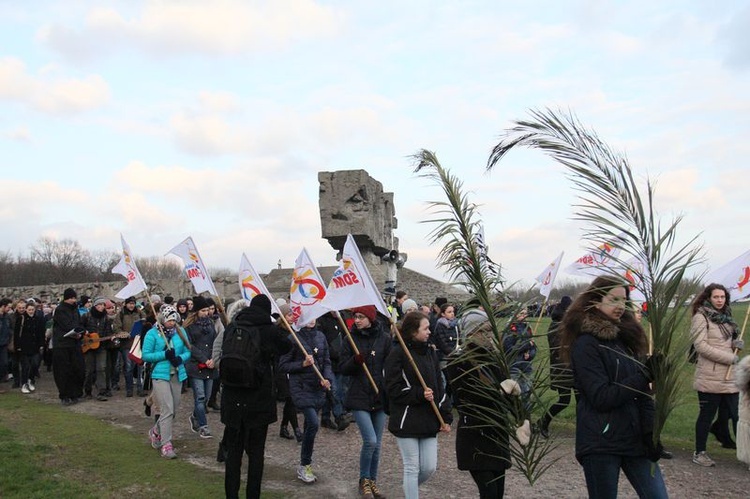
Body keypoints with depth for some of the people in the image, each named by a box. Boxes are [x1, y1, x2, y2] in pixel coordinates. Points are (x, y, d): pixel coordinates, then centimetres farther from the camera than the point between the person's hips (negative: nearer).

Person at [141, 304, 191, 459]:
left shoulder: (180, 332, 5)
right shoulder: (152, 334, -5)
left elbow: (187, 352, 9)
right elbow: (145, 355, -6)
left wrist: (180, 358, -13)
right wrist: (164, 355, -18)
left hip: (177, 375, 5)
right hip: (160, 375, -5)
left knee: (174, 409, 13)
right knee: (167, 409, -12)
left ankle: (156, 432, 39)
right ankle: (166, 445, -3)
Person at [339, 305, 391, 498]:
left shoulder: (384, 338, -2)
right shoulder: (351, 339, -2)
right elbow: (343, 369, -2)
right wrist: (355, 360, -22)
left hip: (380, 397, 2)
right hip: (359, 397, -2)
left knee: (376, 443, 10)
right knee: (370, 441, -11)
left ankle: (373, 480, 30)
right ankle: (364, 480, 12)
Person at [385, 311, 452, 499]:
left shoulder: (430, 352, 10)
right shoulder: (397, 353, -9)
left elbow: (439, 386, 11)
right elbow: (393, 389, -11)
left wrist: (446, 417, 7)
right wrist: (419, 394, -19)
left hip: (429, 419, 6)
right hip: (407, 420, -6)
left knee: (429, 467, 8)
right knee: (412, 468, 1)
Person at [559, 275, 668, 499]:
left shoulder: (625, 336, 11)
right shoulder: (586, 343, -11)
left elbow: (640, 391, 11)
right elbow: (601, 397, -18)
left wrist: (650, 430, -1)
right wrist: (646, 374, -18)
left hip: (633, 437, 7)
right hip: (600, 443, -6)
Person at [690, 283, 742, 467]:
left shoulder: (725, 317, 15)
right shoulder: (701, 317, -8)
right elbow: (701, 345, -16)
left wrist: (736, 343, 2)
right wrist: (730, 358, -17)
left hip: (729, 377, 7)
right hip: (710, 377, -7)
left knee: (737, 415, 4)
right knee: (706, 416, 4)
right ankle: (699, 453, 17)